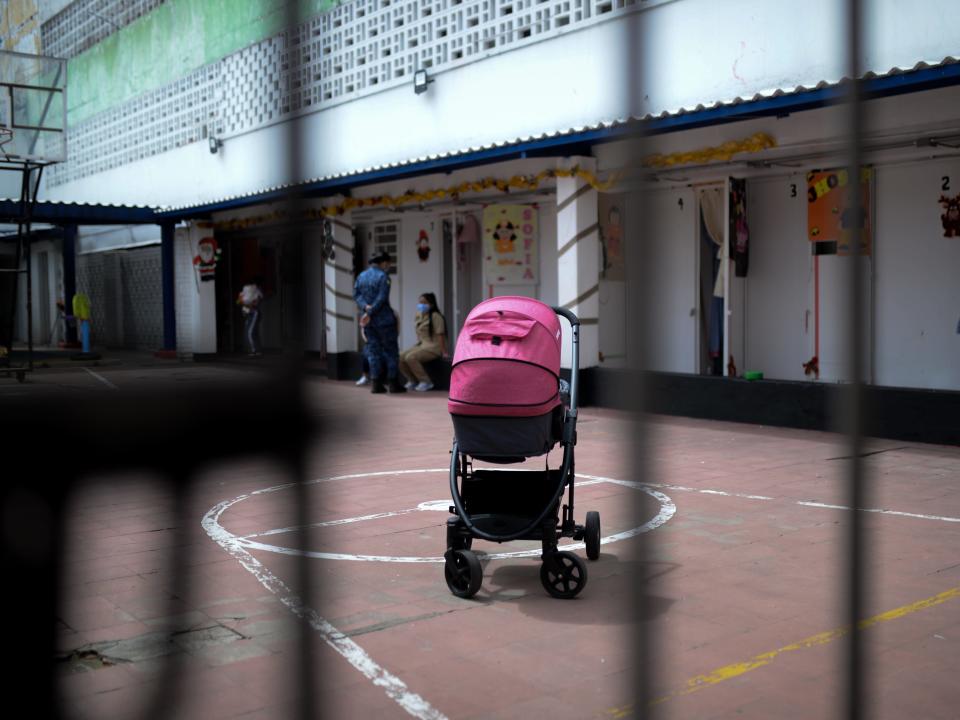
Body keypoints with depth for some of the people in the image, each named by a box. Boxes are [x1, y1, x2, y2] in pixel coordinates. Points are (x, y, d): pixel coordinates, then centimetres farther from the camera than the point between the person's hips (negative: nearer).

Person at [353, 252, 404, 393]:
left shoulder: (361, 276, 10)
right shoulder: (383, 277, -11)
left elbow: (356, 294, 2)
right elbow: (382, 298, -18)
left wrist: (365, 307, -13)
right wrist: (369, 314, -15)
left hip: (369, 321, 6)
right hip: (384, 318, -6)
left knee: (373, 350, 8)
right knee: (390, 350, 2)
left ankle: (376, 383, 5)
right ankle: (392, 382, 2)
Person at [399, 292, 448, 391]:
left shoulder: (435, 316, -10)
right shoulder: (419, 316, 13)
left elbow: (440, 335, -15)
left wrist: (443, 352, -18)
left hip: (433, 347, -8)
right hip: (421, 345, 8)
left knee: (410, 357, -28)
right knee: (400, 357, -12)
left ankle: (426, 382, -16)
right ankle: (413, 380, 5)